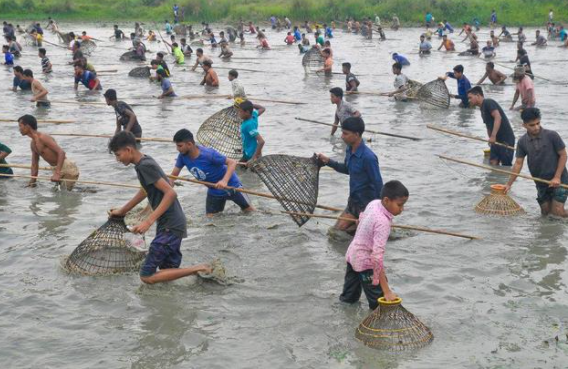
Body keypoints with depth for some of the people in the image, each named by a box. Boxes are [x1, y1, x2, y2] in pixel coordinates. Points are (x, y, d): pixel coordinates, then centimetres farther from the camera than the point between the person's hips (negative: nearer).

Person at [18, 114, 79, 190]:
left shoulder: (43, 137, -17)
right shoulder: (33, 144, 12)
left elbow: (61, 152, -27)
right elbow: (34, 164, 21)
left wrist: (57, 173, -35)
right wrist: (32, 181, 13)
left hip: (68, 169, -10)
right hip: (58, 169, 10)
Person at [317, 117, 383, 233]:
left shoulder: (368, 157, -27)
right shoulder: (349, 150, -1)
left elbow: (378, 184, -21)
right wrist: (328, 161, 6)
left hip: (366, 205, -9)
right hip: (353, 201, 9)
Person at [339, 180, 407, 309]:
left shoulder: (374, 203, -10)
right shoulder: (383, 223, -34)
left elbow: (362, 217, 14)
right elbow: (377, 256, -39)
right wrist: (387, 291, -40)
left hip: (352, 253, 9)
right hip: (365, 262, -9)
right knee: (378, 300, -7)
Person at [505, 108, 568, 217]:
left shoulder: (552, 135, -14)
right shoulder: (522, 142, -2)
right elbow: (518, 163, 2)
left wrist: (557, 177, -14)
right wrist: (509, 184, -1)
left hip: (559, 181, -4)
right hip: (541, 184, 4)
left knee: (557, 212, -11)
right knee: (545, 212, 9)